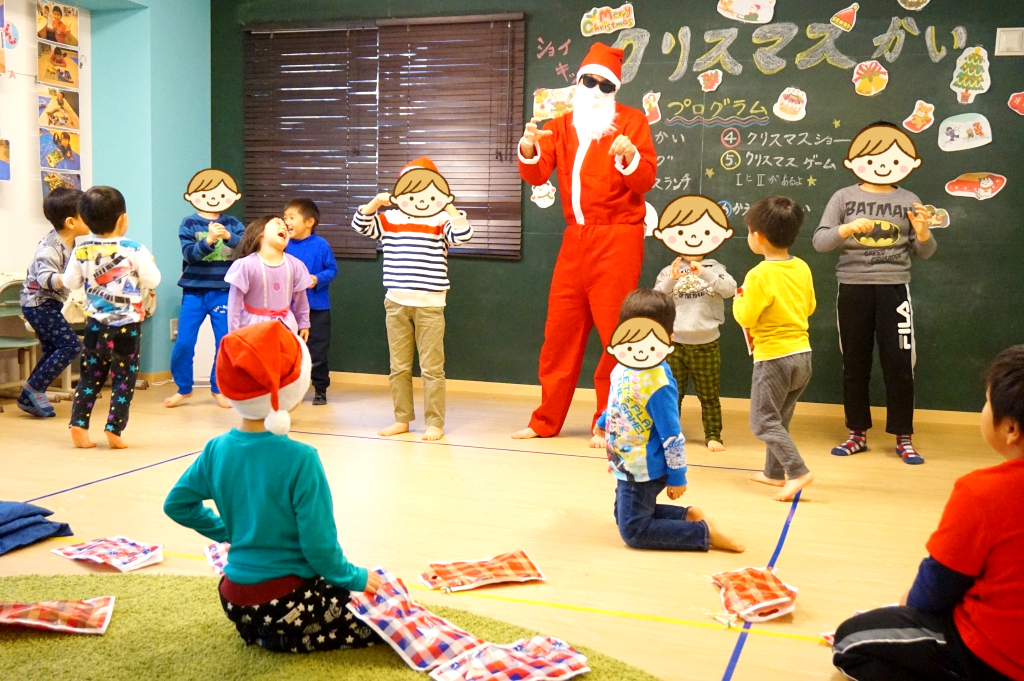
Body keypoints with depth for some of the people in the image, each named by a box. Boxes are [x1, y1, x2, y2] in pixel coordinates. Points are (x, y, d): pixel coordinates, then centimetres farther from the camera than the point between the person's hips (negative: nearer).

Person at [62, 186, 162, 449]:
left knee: (89, 376, 14)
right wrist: (150, 263, 8)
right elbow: (152, 281, -9)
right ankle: (113, 430, 2)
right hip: (127, 326, -4)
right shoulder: (135, 250, -14)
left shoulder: (81, 250, -2)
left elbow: (70, 282, 5)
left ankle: (78, 424, 9)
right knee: (123, 378, 4)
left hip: (95, 324, 4)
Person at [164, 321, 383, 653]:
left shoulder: (217, 449, -4)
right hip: (288, 603, -7)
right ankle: (289, 640, -1)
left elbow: (176, 504, 9)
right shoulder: (300, 459, -22)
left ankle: (261, 634, 11)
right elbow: (319, 546, -19)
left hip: (236, 601, 7)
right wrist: (356, 578, -2)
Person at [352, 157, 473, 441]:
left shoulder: (441, 221, -1)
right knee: (398, 366, 11)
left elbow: (462, 235, -17)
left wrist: (449, 206, -20)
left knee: (431, 367, -1)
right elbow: (360, 224, 6)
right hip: (396, 303, 4)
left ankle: (435, 423, 5)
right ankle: (402, 419, 21)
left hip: (430, 305, -4)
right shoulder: (390, 219, 9)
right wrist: (375, 202, -7)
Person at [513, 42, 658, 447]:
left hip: (617, 238, -4)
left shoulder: (632, 122, 2)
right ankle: (547, 421, 16)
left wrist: (630, 155, -25)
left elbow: (646, 181, -6)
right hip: (575, 238, 4)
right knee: (560, 330, 7)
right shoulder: (562, 126, 13)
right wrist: (529, 147, -19)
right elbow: (536, 175, 0)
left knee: (614, 333, -3)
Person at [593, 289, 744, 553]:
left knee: (633, 531, -1)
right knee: (624, 516, 23)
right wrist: (602, 423, 36)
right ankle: (688, 516, 25)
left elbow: (671, 435, -23)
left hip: (643, 471, -9)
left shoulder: (657, 383, -29)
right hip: (628, 466, 9)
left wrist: (677, 477, -16)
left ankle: (704, 533, 3)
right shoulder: (623, 368, -4)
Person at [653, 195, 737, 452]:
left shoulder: (715, 268, 1)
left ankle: (713, 436, 18)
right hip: (675, 342, 0)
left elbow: (730, 289, -14)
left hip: (706, 343, 0)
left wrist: (705, 274, -25)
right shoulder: (668, 271, 1)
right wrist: (671, 280, -21)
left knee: (709, 396, 10)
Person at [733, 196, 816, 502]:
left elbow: (746, 318, -15)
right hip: (802, 354, 8)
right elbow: (809, 307, 14)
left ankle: (797, 471, -11)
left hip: (773, 358, -8)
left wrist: (738, 301, 3)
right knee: (779, 417, 20)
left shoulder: (760, 275, -18)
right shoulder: (802, 268, 3)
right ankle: (774, 472, 28)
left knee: (763, 421, 0)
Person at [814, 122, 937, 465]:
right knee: (855, 364, 8)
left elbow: (924, 253, 5)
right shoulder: (844, 197, 3)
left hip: (894, 288, 0)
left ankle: (903, 437, 12)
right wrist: (847, 228, -23)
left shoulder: (909, 201, 5)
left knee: (899, 364, 0)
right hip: (853, 288, 0)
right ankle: (857, 434, 20)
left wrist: (923, 232, -16)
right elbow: (819, 242, -5)